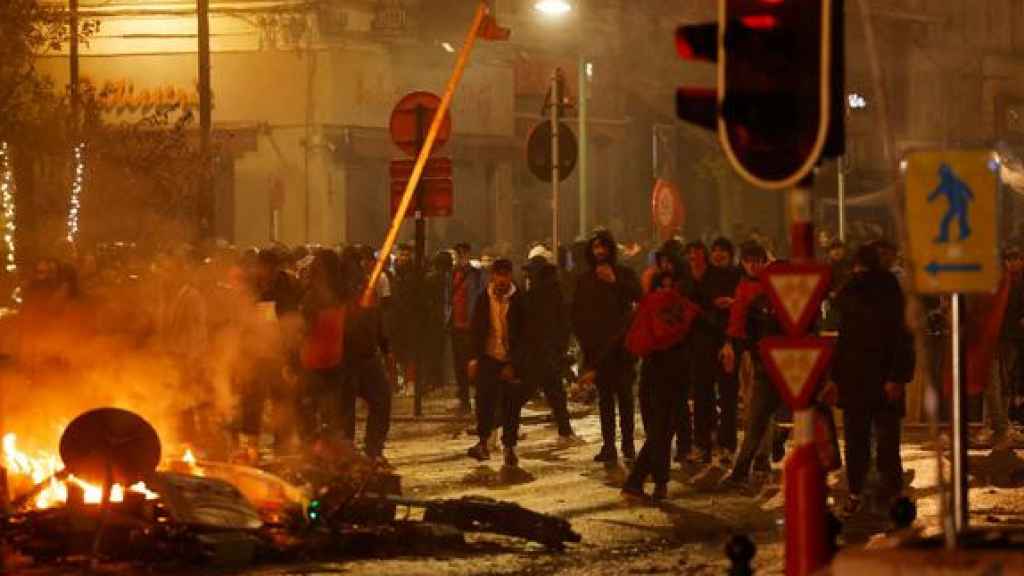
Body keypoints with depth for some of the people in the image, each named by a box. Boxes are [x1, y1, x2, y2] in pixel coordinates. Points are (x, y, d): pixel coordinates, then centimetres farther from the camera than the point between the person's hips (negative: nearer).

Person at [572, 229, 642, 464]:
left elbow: (638, 295, -13)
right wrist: (584, 340, 6)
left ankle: (628, 445, -2)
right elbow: (577, 313, 15)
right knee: (605, 397, 3)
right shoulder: (585, 280, 13)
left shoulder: (624, 275, 5)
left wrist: (615, 281, -21)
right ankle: (608, 445, 2)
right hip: (597, 346, 3)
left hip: (621, 344, -2)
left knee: (624, 394, -5)